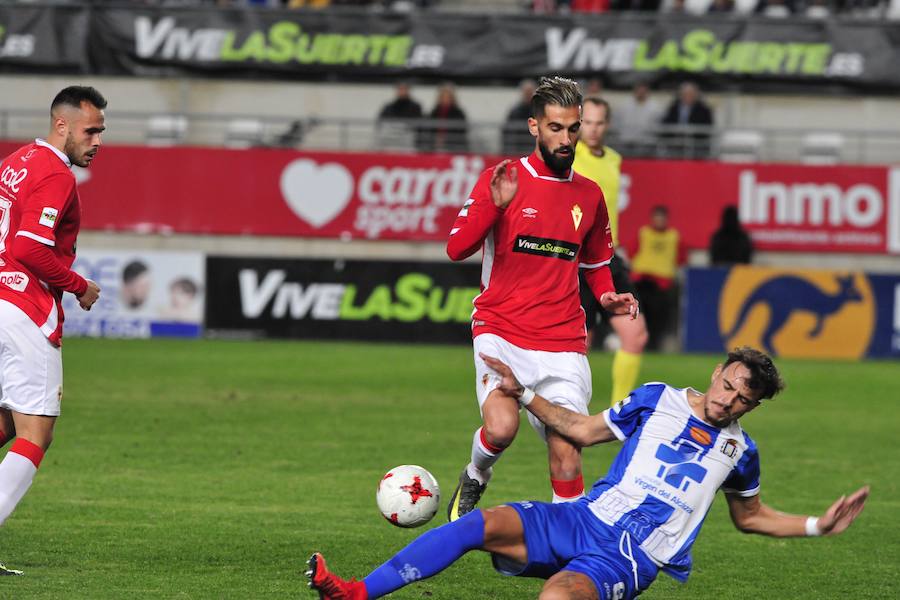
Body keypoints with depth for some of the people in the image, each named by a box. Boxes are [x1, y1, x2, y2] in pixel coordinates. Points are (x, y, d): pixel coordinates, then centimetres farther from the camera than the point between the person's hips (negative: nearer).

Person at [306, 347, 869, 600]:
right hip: (585, 518, 2)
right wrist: (524, 394, 14)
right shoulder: (659, 400, 12)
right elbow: (583, 430, 21)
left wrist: (819, 525, 16)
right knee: (484, 523, -23)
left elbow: (751, 516, 28)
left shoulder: (738, 450, 12)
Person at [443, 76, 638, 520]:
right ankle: (474, 480, 8)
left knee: (567, 454, -4)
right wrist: (494, 205, -20)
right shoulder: (502, 179, 1)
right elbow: (456, 248, -5)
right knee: (501, 428, -24)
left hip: (563, 343, 3)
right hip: (501, 331, -3)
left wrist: (606, 295, 6)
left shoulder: (589, 195, 12)